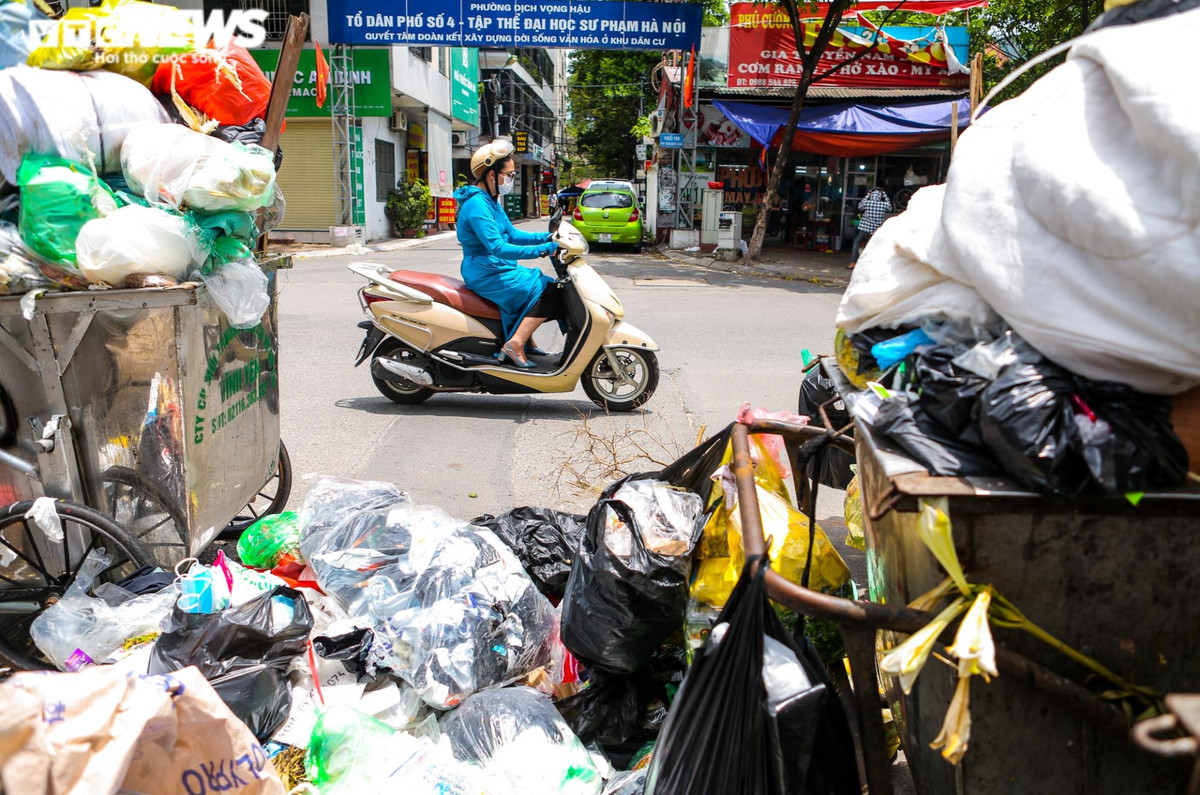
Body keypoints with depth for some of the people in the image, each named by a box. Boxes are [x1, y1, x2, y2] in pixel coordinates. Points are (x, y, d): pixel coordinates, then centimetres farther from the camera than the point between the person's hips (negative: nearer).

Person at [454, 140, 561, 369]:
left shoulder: (490, 201, 12)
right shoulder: (477, 205, -21)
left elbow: (511, 234, 17)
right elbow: (497, 248, -29)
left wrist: (547, 237, 4)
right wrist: (542, 250, -31)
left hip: (496, 270, 10)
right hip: (486, 275, -10)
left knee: (545, 284, 16)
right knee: (548, 292, -14)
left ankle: (526, 339, 16)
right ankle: (515, 344, -16)